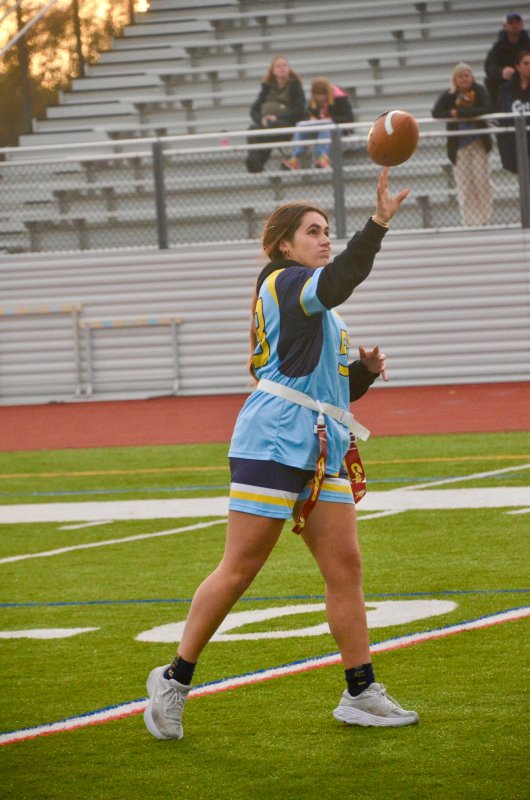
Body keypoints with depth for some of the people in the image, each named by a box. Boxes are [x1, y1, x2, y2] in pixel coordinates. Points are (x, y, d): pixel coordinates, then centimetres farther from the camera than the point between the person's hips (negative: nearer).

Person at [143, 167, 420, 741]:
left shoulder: (319, 309, 23)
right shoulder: (283, 282, -4)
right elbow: (338, 279, -26)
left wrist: (366, 368, 7)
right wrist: (378, 223, -35)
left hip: (322, 451, 9)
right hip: (272, 443, -9)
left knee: (344, 567, 2)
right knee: (240, 568, -5)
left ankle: (361, 693, 5)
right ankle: (175, 679, 6)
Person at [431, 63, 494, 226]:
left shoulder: (479, 91, -5)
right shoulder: (449, 96, -4)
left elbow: (487, 109, -20)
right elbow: (436, 112, -14)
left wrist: (460, 112, -22)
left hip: (479, 143, 0)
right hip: (459, 145, 0)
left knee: (482, 181, 0)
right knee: (464, 184, -2)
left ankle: (485, 218, 8)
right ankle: (470, 220, 2)